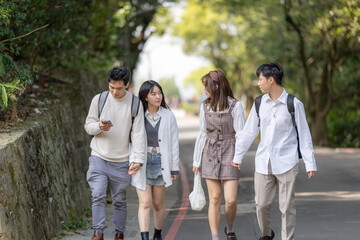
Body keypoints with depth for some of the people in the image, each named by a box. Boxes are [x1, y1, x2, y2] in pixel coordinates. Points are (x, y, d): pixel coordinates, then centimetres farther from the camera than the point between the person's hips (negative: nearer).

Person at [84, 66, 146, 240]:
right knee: (98, 196, -13)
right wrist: (99, 126, -17)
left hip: (121, 161, 0)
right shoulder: (99, 99, 1)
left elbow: (138, 133, -4)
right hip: (99, 157, 0)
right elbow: (88, 125, 7)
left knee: (119, 200, 7)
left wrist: (138, 159, -14)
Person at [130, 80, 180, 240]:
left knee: (158, 204, 10)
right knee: (145, 203, -10)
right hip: (142, 163, -1)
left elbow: (174, 142, 5)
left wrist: (175, 168, 3)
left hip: (161, 163, 1)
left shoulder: (168, 116, 2)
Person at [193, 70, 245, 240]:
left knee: (230, 200, -6)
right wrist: (196, 160, 13)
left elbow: (241, 134, -6)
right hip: (210, 154, 3)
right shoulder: (205, 107, 7)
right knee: (214, 199, 1)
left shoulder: (235, 106, -7)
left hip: (229, 154, -3)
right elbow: (203, 134, 13)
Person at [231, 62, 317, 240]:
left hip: (286, 163, -3)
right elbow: (249, 132, 15)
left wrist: (310, 164, -2)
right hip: (263, 162, 3)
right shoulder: (260, 103, 6)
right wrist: (238, 156, 18)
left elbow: (304, 135, -1)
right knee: (261, 204, 5)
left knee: (286, 207, -1)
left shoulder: (293, 104, -5)